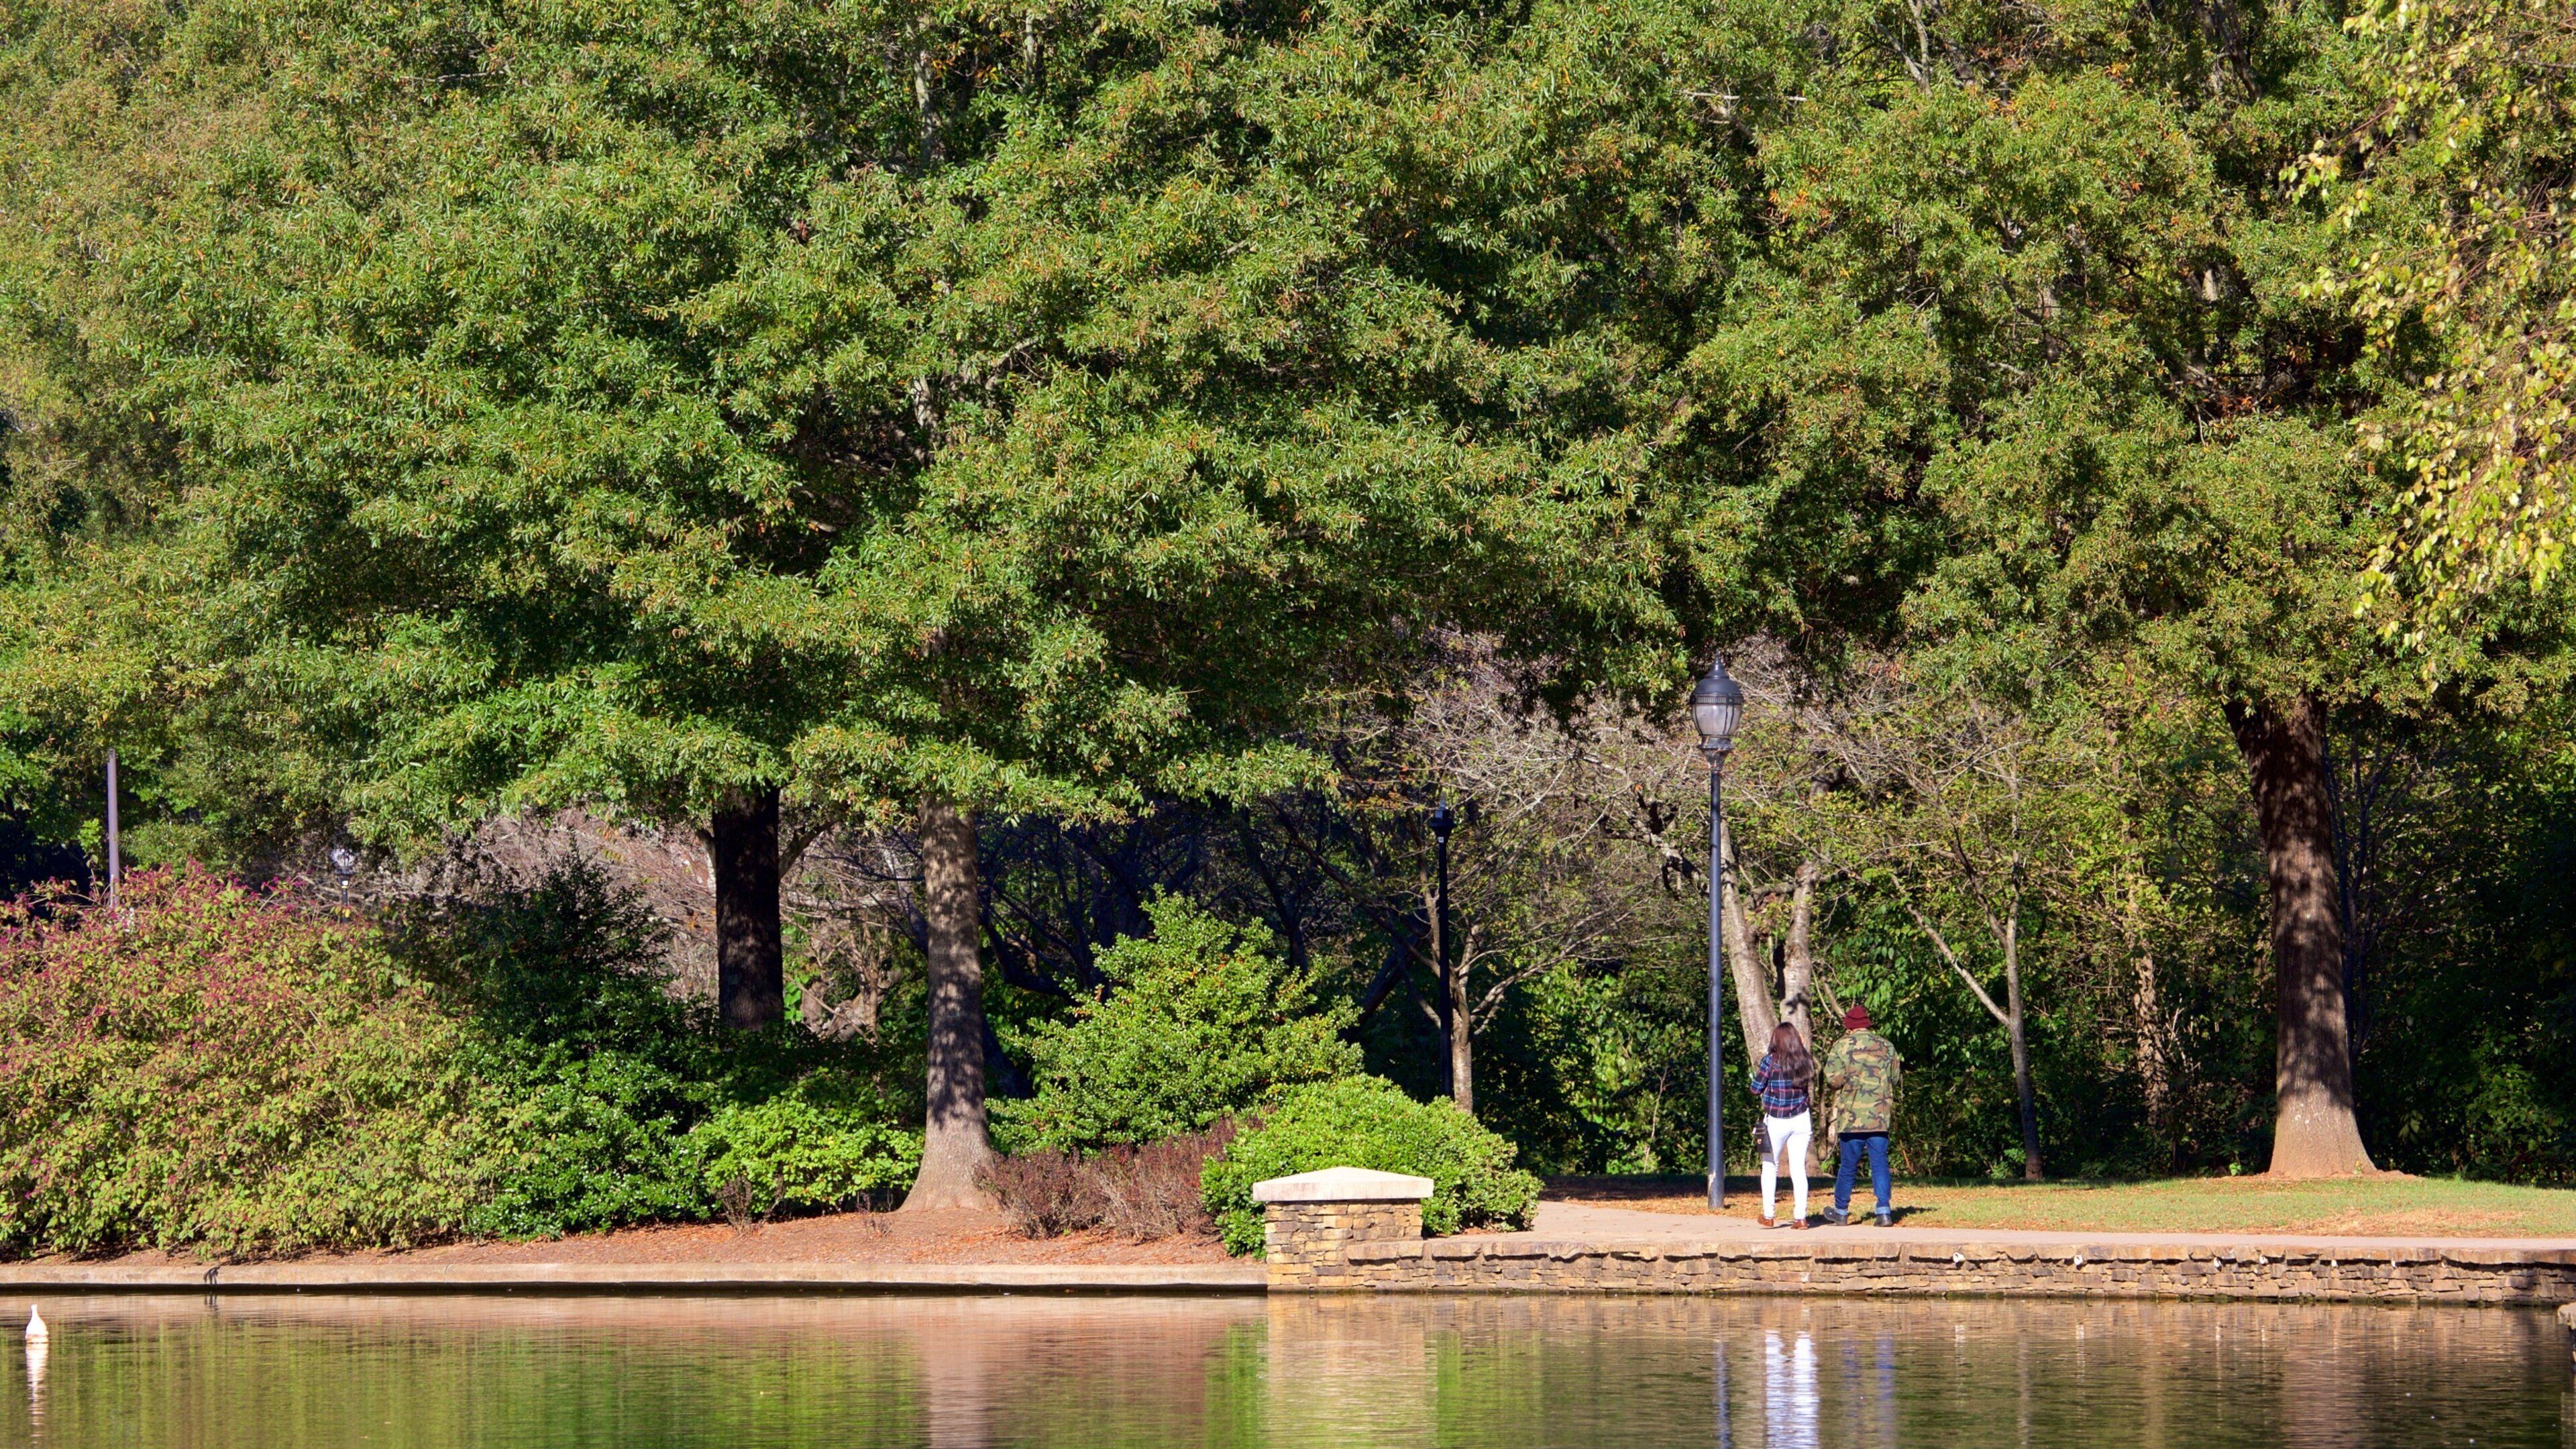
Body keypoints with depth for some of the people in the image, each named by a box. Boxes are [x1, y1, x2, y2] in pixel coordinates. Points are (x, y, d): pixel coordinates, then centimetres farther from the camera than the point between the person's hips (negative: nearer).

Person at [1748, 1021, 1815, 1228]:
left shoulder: (1771, 1061, -12)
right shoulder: (1805, 1060, -2)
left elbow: (1756, 1089, -7)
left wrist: (1760, 1069, 12)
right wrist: (1802, 1048, 19)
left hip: (1776, 1122, -3)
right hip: (1801, 1120, 3)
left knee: (1770, 1167, 11)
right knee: (1799, 1168, 5)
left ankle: (1768, 1216, 10)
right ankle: (1801, 1217, 0)